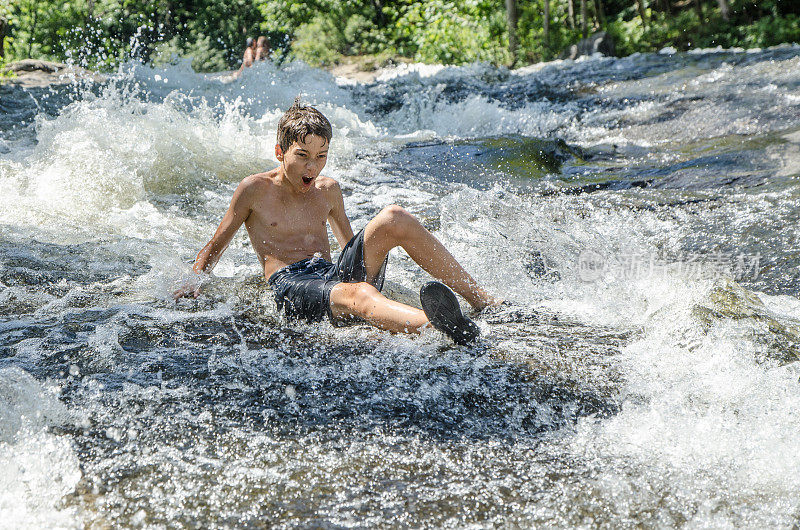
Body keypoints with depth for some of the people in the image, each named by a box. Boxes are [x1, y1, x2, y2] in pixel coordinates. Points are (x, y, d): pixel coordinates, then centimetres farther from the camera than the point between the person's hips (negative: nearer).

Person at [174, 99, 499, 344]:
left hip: (334, 274, 6)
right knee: (360, 295, -40)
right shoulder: (256, 189, 7)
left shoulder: (328, 191, 21)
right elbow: (216, 244, 14)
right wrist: (195, 282, -1)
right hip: (290, 285, -6)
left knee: (394, 218, -18)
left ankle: (480, 300, -21)